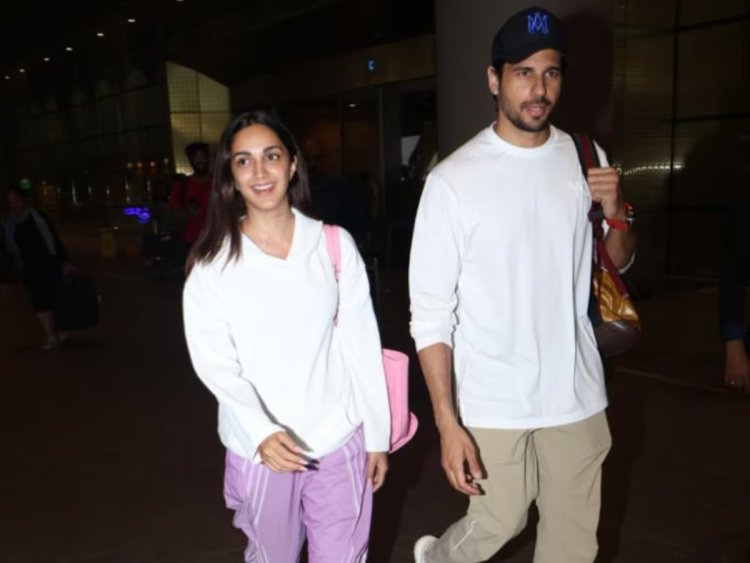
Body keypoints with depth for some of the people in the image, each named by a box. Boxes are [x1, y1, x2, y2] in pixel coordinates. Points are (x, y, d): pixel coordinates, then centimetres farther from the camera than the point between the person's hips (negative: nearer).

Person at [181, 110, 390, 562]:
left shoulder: (334, 245, -4)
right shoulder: (213, 264, -6)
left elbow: (362, 346, -1)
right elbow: (214, 362, -10)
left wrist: (376, 433, 1)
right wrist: (261, 431, -26)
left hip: (339, 444, 0)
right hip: (260, 450, 0)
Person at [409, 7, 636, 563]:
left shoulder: (586, 159, 1)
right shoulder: (453, 179, -12)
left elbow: (618, 263, 13)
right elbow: (431, 313, -10)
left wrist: (618, 215, -9)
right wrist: (447, 422, -14)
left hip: (577, 393, 4)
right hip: (492, 403, -4)